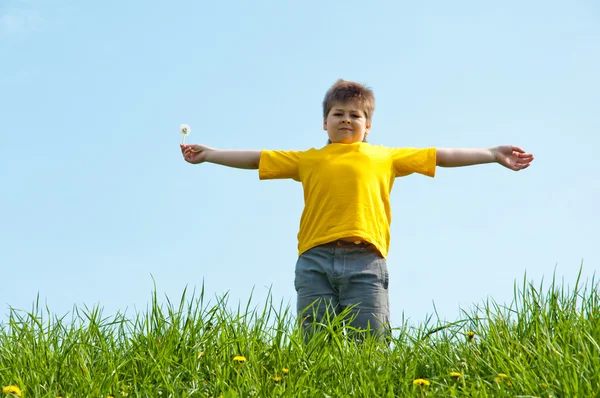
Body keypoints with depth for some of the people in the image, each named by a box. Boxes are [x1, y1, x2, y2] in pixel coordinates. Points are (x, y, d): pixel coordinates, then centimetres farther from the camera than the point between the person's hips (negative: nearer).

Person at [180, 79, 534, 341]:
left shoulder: (386, 157, 20)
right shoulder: (308, 159, 22)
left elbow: (442, 155, 18)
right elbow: (254, 158, 26)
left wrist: (493, 154, 14)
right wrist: (206, 154, 27)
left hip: (365, 261, -1)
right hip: (315, 261, 1)